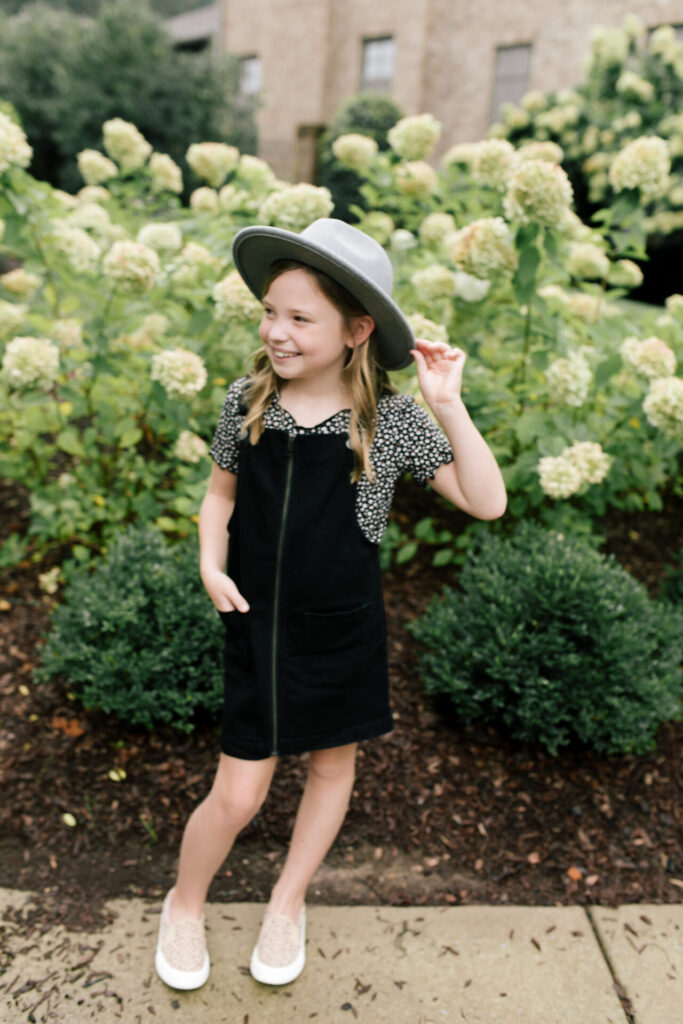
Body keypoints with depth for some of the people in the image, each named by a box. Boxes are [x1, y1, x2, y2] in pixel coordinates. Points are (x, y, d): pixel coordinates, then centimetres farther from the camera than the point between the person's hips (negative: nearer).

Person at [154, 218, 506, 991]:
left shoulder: (392, 420, -13)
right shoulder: (247, 400, -6)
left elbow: (487, 503, -16)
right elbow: (221, 493, 9)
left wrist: (448, 405, -23)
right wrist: (211, 562, -7)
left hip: (344, 630, 0)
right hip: (256, 624, 0)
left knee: (332, 763, 18)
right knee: (237, 795, 6)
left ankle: (288, 904, 46)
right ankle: (184, 904, 38)